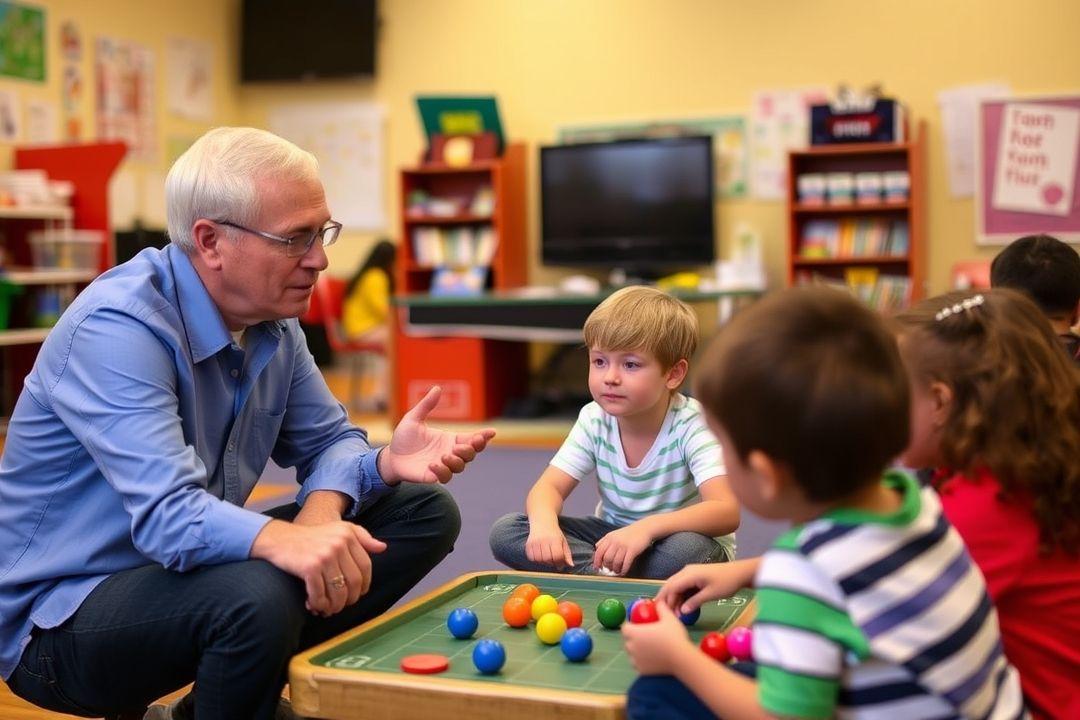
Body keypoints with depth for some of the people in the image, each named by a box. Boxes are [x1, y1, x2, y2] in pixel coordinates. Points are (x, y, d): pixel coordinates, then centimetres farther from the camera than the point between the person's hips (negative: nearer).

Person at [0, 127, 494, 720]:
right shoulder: (118, 326, -25)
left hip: (195, 566, 9)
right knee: (259, 595, -40)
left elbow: (326, 442, 5)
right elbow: (167, 514, -36)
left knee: (426, 512, 3)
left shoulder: (271, 321, 0)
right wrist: (285, 541, -55)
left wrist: (386, 462, -20)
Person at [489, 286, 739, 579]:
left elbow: (727, 512, -34)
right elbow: (549, 487, -11)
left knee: (689, 549, -42)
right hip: (614, 536, 5)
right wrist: (544, 522, -37)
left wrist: (647, 528, -50)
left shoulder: (692, 424, -23)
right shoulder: (594, 420, -8)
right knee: (505, 533, -14)